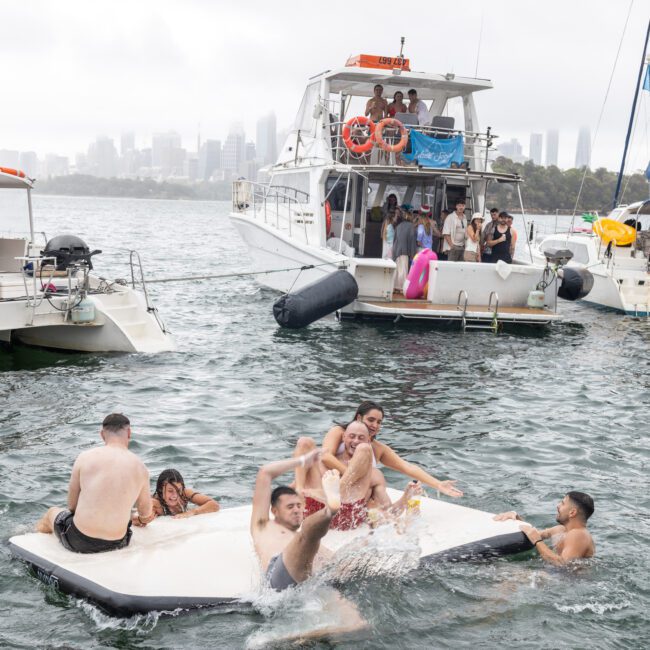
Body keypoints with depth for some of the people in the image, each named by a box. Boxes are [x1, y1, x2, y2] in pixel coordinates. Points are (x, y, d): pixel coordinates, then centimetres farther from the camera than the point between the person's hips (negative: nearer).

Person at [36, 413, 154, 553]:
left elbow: (72, 505, 3)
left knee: (52, 513, 31)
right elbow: (147, 513, 13)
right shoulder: (140, 468, -2)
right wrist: (141, 520, 37)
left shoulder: (85, 457, -7)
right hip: (117, 543, 2)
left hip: (79, 542, -2)